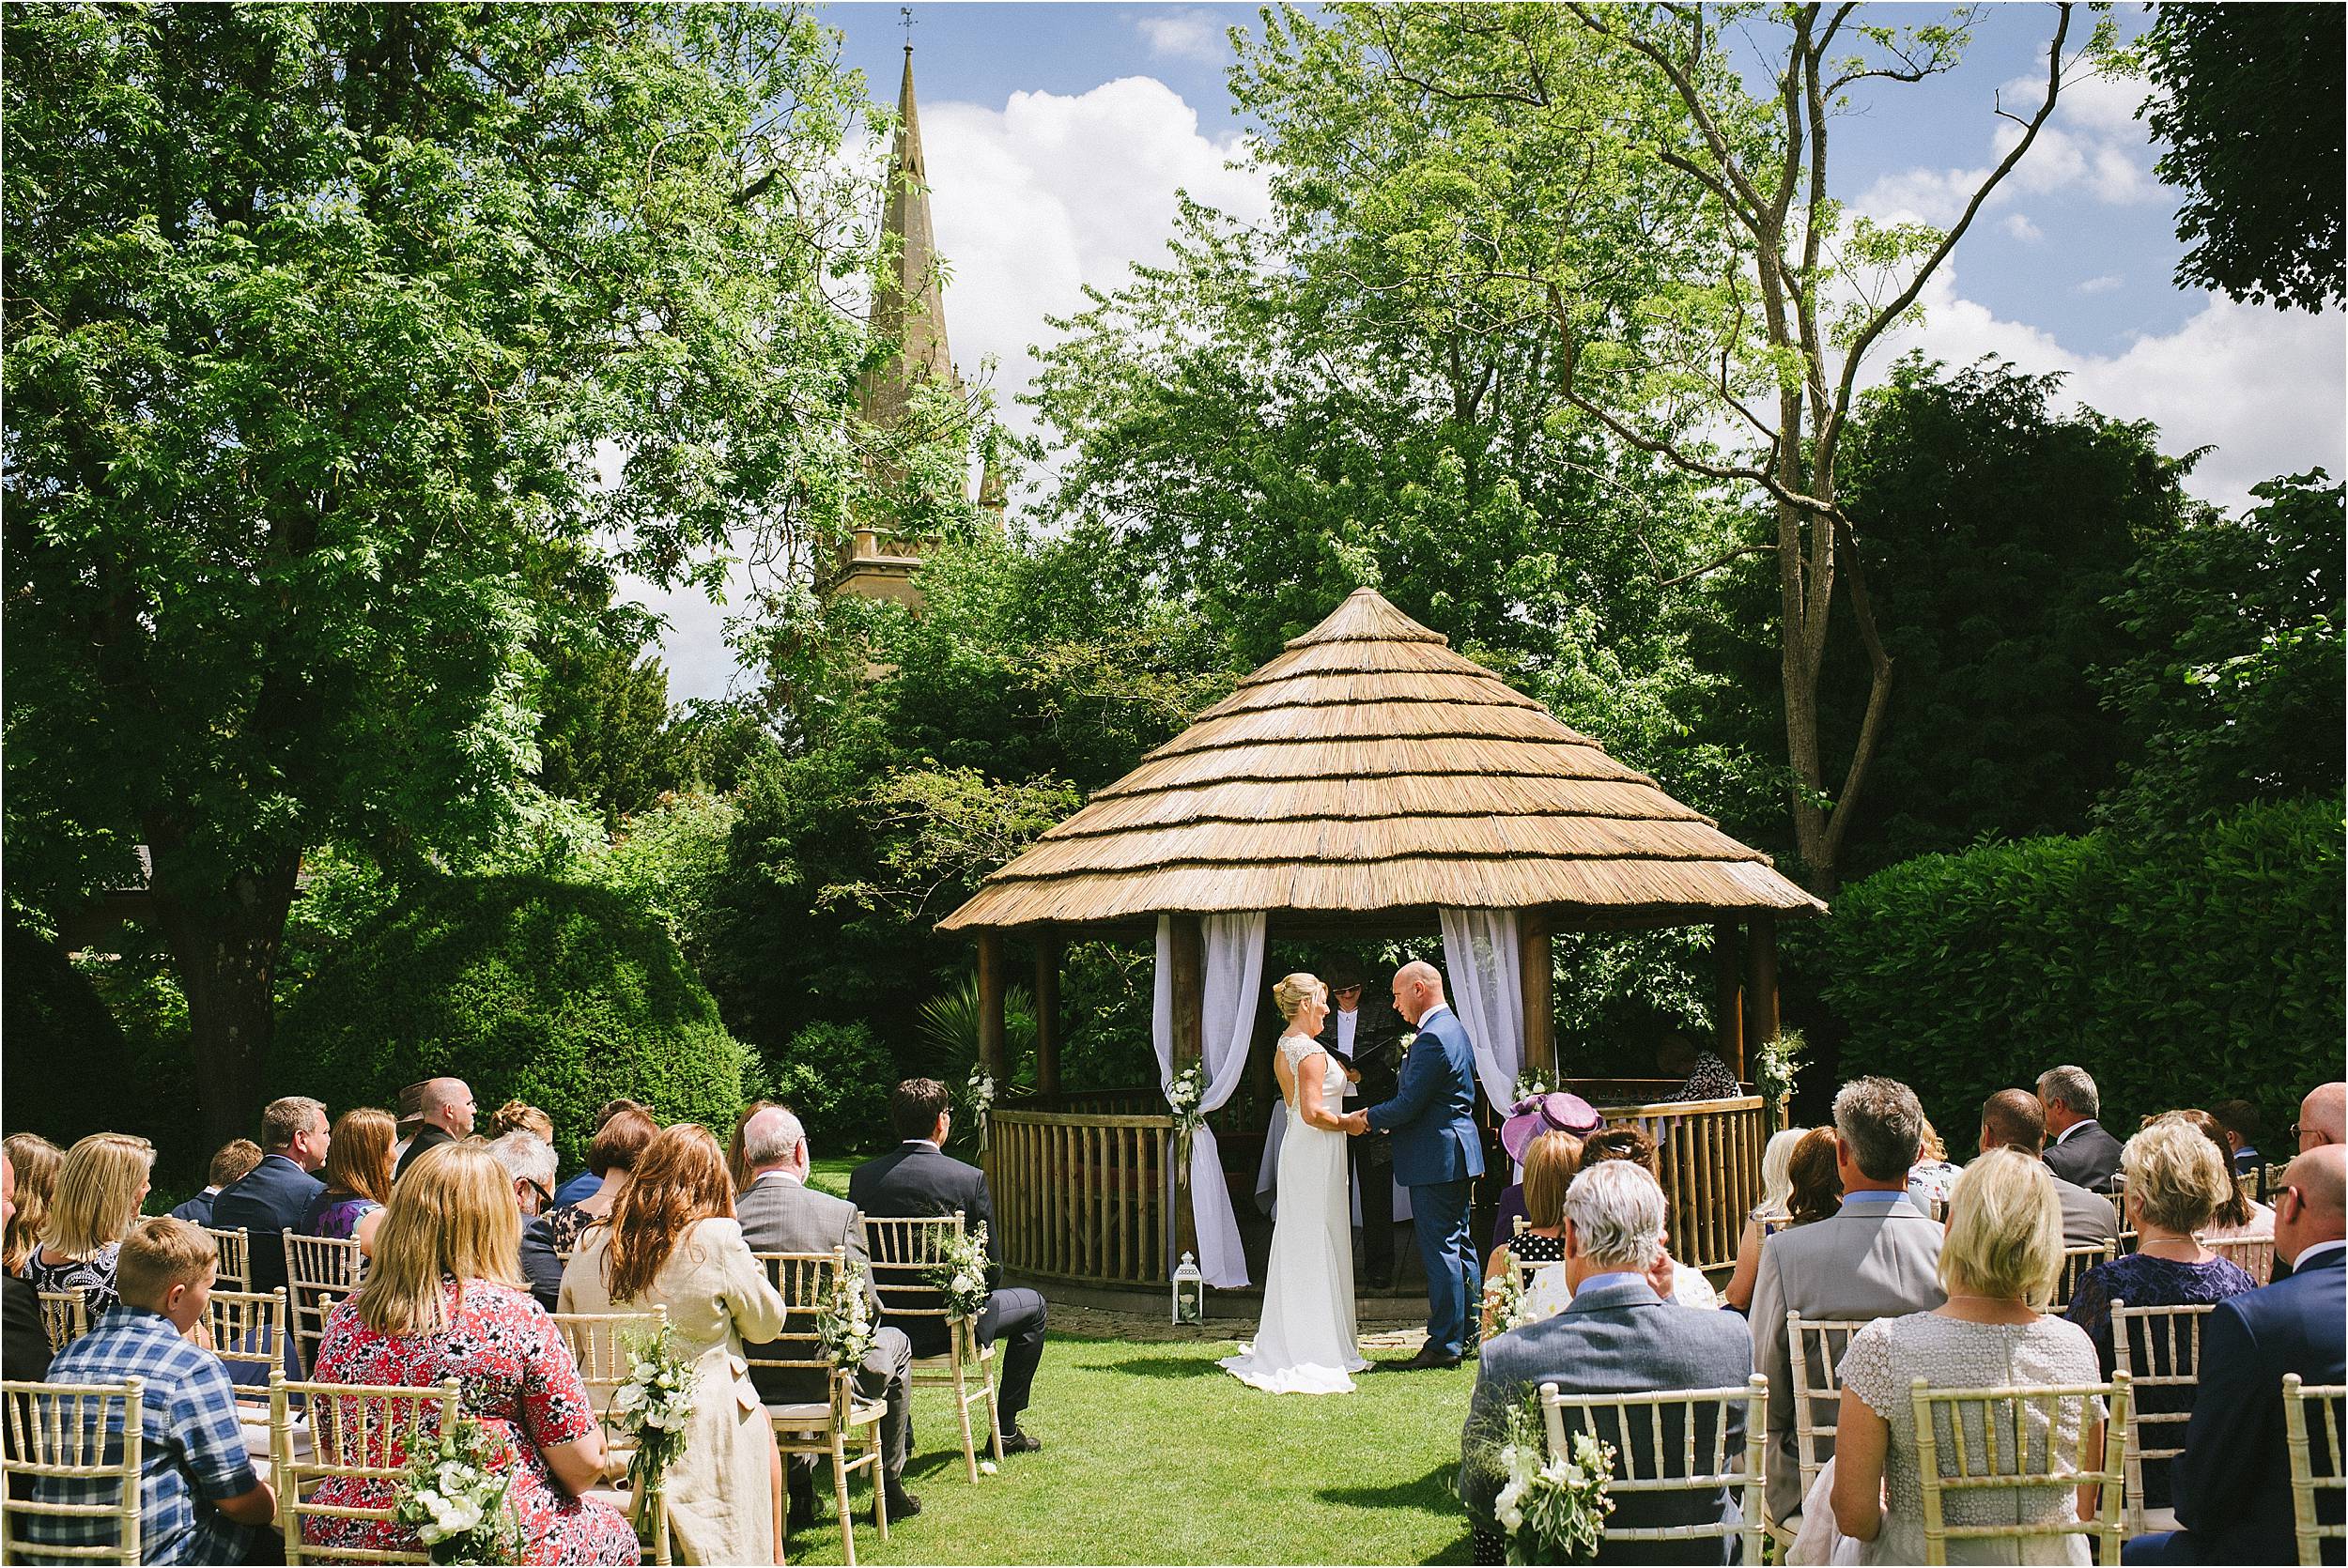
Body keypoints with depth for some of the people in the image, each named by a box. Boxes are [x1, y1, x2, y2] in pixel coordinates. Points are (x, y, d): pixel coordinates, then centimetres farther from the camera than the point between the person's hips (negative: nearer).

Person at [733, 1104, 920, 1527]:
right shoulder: (840, 1213, -17)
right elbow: (867, 1308, -11)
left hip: (747, 1378, 3)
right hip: (827, 1377, -3)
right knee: (895, 1343, 28)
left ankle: (800, 1488, 38)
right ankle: (890, 1487, 37)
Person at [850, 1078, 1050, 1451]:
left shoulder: (863, 1176, -6)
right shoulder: (969, 1179, -15)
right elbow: (992, 1264, -10)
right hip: (949, 1323, -4)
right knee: (1033, 1306, 24)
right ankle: (1006, 1427, 27)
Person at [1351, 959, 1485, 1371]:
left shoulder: (1432, 1038, -20)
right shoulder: (1453, 1028, 14)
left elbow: (1408, 1105, -21)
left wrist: (1365, 1120, -6)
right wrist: (1374, 1115, 9)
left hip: (1436, 1157, -11)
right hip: (1456, 1153, 11)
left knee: (1440, 1249, -5)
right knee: (1459, 1245, 15)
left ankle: (1444, 1344, -1)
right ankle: (1469, 1334, 22)